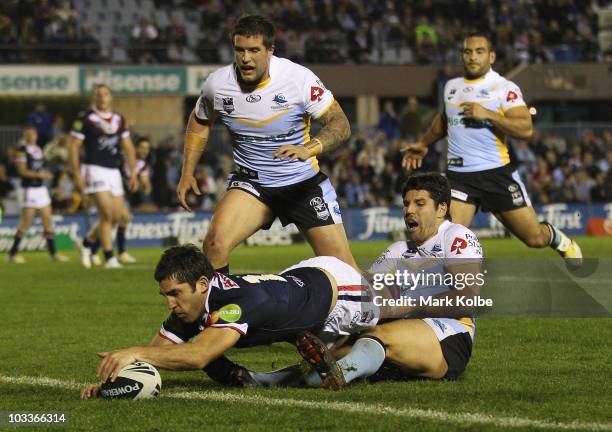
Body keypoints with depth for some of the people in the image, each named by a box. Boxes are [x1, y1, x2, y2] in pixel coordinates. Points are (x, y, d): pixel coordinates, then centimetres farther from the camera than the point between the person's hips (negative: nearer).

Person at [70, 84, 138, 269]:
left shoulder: (119, 120, 12)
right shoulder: (85, 119, -4)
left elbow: (128, 147, 17)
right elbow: (74, 146, -5)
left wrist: (133, 173, 10)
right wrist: (77, 174, -11)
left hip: (113, 171, 6)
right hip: (94, 170, -6)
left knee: (116, 216, 4)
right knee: (106, 213, -15)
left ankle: (88, 241, 27)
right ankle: (109, 257, -10)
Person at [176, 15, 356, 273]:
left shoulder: (299, 78, -18)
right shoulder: (217, 84, -10)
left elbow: (340, 125, -17)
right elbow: (199, 124, 12)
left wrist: (308, 149, -36)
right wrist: (187, 173, 5)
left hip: (304, 181, -1)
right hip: (251, 183, 2)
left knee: (342, 265, -6)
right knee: (215, 242, -23)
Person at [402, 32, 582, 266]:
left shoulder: (505, 88, -4)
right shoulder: (451, 87, 13)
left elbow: (525, 129, -17)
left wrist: (488, 114, -24)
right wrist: (423, 144, 39)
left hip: (497, 173, -3)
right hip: (459, 174, 3)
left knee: (535, 238, 5)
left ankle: (560, 241, 39)